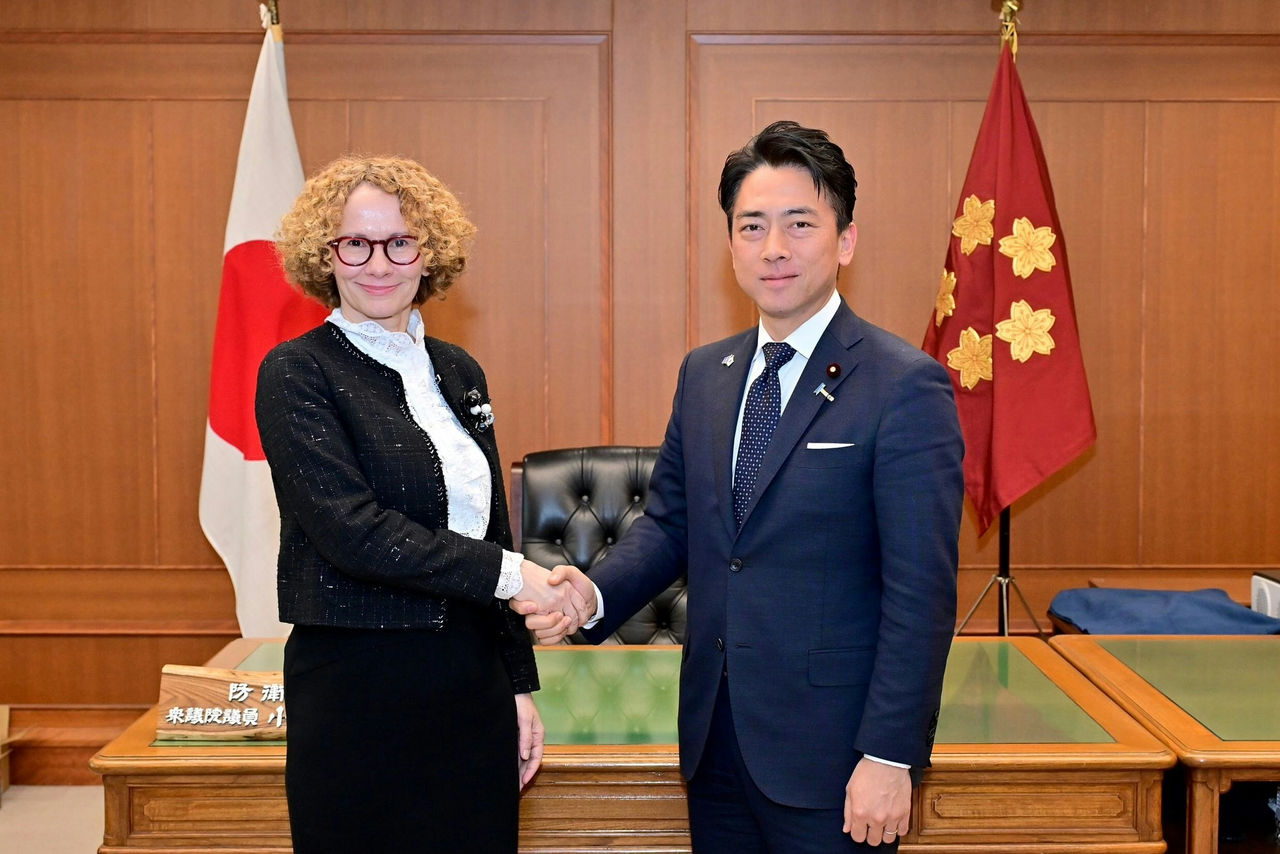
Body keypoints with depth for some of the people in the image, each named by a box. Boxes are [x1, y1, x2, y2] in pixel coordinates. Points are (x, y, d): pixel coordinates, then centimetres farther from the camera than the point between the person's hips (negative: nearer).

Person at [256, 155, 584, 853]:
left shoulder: (459, 373, 10)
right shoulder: (297, 373, -8)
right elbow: (351, 531, -20)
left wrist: (520, 684, 12)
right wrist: (509, 574, -18)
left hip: (472, 688, 5)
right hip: (358, 692, -5)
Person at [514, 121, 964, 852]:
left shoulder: (906, 386, -13)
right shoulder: (704, 374, 7)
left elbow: (922, 594, -15)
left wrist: (890, 757, -16)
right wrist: (596, 593, -7)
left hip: (829, 755, -6)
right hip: (715, 738, 6)